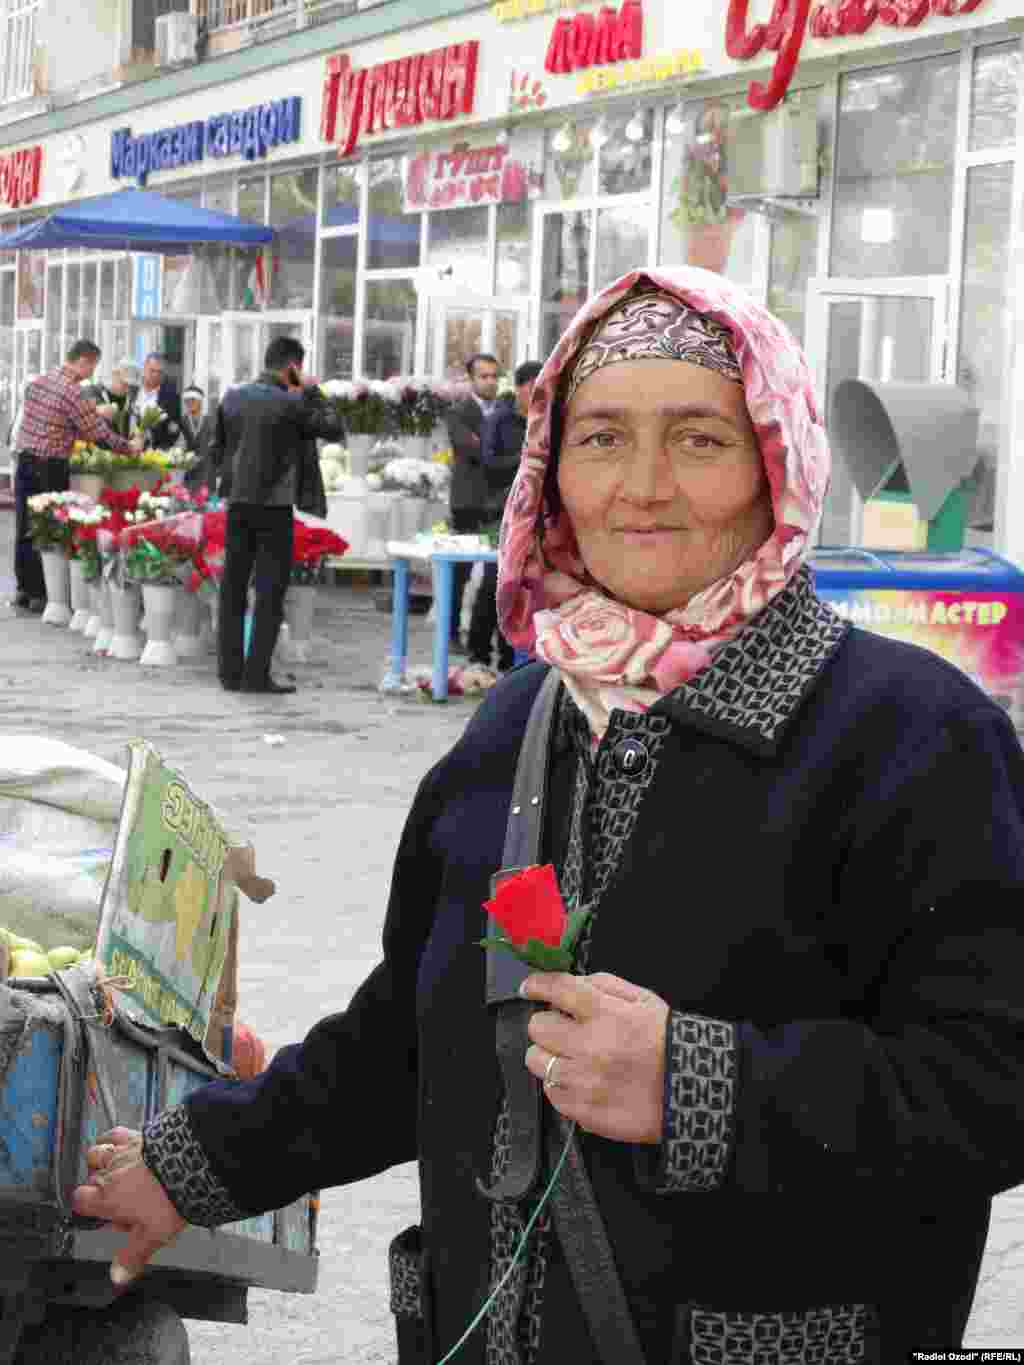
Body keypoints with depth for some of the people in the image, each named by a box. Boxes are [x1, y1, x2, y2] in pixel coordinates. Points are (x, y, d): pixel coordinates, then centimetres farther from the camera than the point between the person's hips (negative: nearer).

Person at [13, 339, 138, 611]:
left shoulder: (36, 382, 7)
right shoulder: (73, 393, -15)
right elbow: (100, 435, -12)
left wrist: (74, 434, 20)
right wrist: (129, 446, 3)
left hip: (24, 462, 7)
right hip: (51, 469, -7)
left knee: (24, 529, 11)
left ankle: (24, 589, 18)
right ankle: (39, 594, 6)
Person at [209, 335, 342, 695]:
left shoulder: (232, 398, 6)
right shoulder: (290, 403, -11)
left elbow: (216, 452, 12)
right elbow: (334, 429, -3)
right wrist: (311, 391, 2)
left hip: (237, 503, 5)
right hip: (273, 506, -5)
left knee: (233, 587, 9)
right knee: (270, 591, 0)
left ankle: (230, 671, 11)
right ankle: (256, 675, -2)